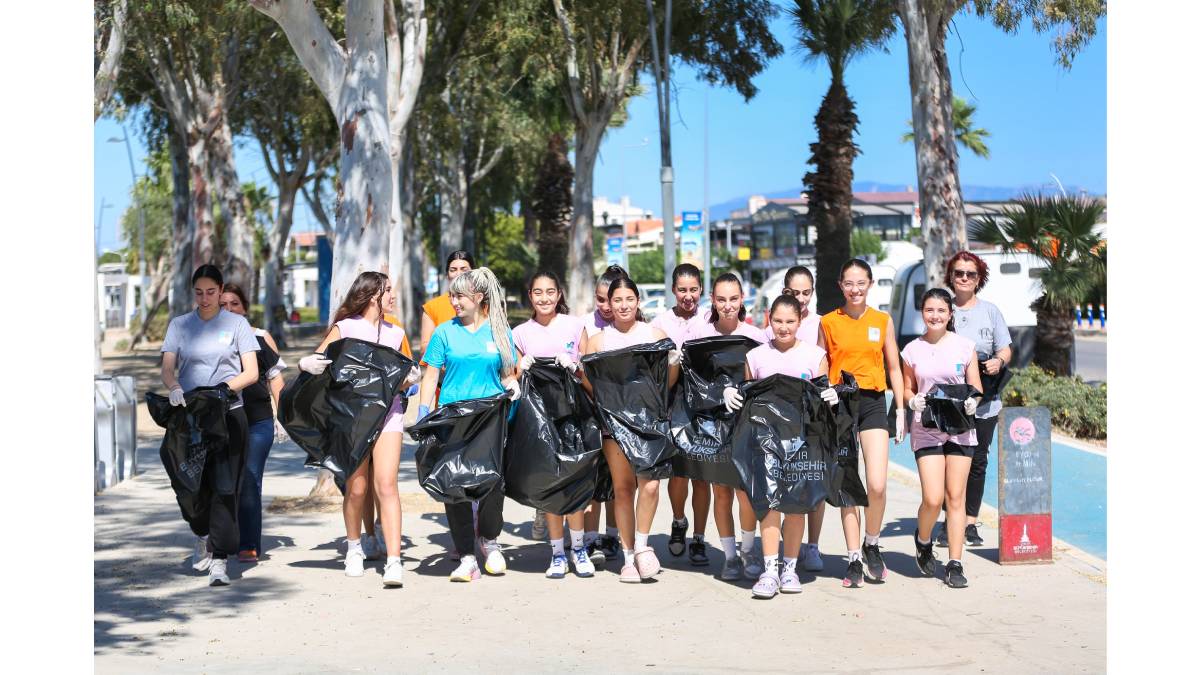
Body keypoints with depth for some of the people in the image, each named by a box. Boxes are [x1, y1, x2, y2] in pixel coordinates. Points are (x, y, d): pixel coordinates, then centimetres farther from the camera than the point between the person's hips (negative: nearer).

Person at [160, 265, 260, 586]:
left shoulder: (236, 324, 6)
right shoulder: (179, 325, 12)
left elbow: (251, 373, 0)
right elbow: (167, 369, 2)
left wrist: (220, 389, -17)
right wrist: (175, 388, -21)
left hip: (228, 414, -2)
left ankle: (219, 559, -10)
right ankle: (203, 535, 36)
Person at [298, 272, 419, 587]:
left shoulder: (396, 333, 14)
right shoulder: (345, 328, 3)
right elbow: (312, 362, 0)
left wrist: (410, 378, 2)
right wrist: (310, 364, -23)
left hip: (388, 411, 2)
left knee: (386, 485, -11)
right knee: (356, 487, 3)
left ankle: (394, 562, -15)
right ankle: (354, 547, 28)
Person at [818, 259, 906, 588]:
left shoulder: (883, 321, 7)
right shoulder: (828, 322, 4)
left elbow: (894, 368, 12)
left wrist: (901, 410, 7)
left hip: (873, 403, 0)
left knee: (877, 486, -11)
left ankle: (872, 545, 14)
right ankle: (854, 559, 8)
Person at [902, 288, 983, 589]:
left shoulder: (965, 346, 4)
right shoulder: (913, 350, 5)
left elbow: (976, 387, 6)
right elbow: (907, 389, 12)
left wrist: (971, 402, -14)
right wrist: (914, 401, -9)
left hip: (960, 428, 0)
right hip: (926, 429, 0)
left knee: (956, 496, 0)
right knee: (932, 499, -10)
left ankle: (955, 564, 8)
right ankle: (923, 541, 22)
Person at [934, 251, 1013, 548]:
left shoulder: (990, 311, 8)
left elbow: (1006, 349, 10)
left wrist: (999, 361, -12)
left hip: (983, 402, 1)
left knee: (977, 461, 5)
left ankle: (971, 523, 14)